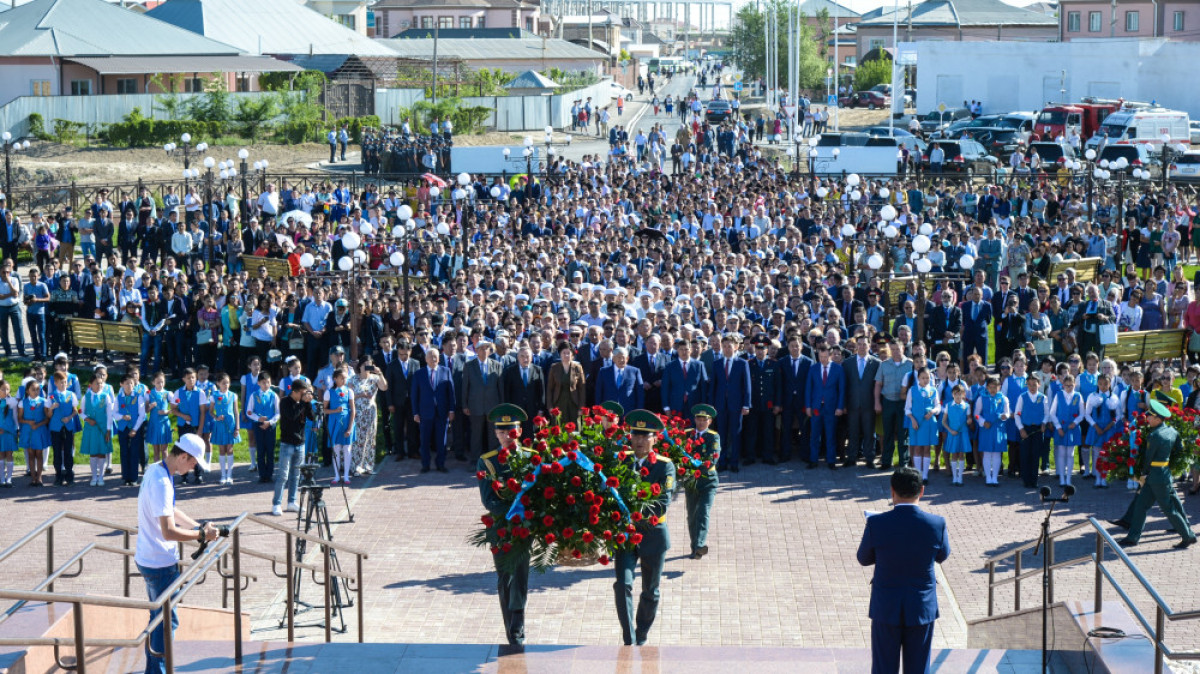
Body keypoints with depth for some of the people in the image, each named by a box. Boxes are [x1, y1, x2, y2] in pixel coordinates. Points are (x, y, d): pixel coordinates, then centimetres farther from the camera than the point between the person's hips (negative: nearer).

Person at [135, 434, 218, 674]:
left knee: (158, 617, 19)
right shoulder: (162, 483, -27)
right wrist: (202, 534, -19)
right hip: (160, 563, -10)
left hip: (148, 558, 10)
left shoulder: (155, 469, 4)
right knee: (167, 621, -1)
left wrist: (198, 526, 8)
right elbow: (169, 532, -30)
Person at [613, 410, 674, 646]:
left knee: (650, 591, 12)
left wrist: (638, 512, -29)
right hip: (625, 533, 1)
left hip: (653, 534, 0)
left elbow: (663, 502, -15)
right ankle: (628, 642, -14)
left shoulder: (664, 466, -4)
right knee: (623, 585, -17)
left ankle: (641, 638, 31)